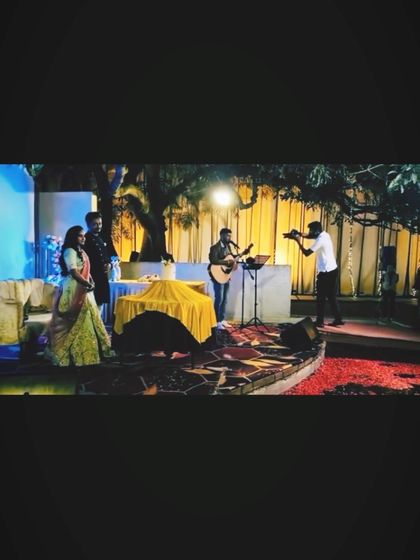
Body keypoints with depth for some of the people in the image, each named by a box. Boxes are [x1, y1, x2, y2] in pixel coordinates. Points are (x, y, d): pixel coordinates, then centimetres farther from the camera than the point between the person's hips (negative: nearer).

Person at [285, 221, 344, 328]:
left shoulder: (320, 240, -19)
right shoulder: (325, 235, 9)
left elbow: (306, 253, -18)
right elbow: (310, 236, 19)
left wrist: (298, 241, -11)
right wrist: (298, 234, 4)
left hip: (326, 272, -9)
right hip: (333, 270, 9)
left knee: (321, 297, 1)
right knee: (331, 297, 15)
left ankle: (320, 321, 8)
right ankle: (338, 319, 19)